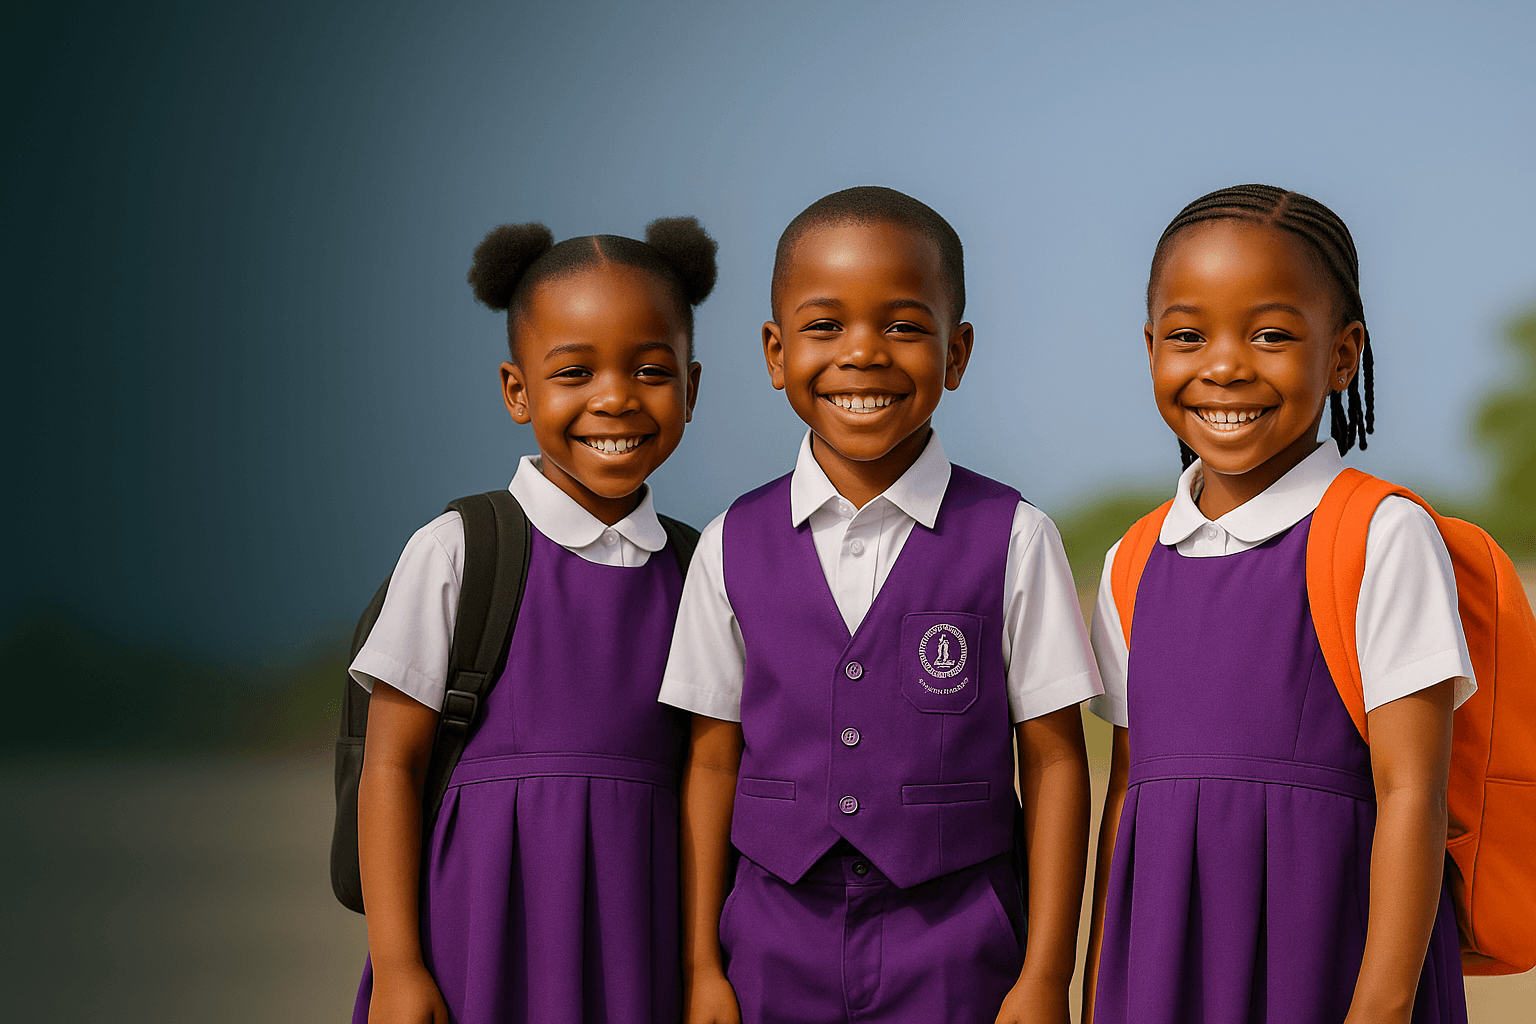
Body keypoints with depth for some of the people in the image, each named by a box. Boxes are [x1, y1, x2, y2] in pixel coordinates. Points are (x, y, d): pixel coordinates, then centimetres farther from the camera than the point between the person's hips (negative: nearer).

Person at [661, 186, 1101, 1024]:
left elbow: (1053, 761, -2)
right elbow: (713, 763, 6)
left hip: (951, 953, -2)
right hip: (776, 946, 2)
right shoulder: (734, 547, 2)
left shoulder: (1011, 539, -4)